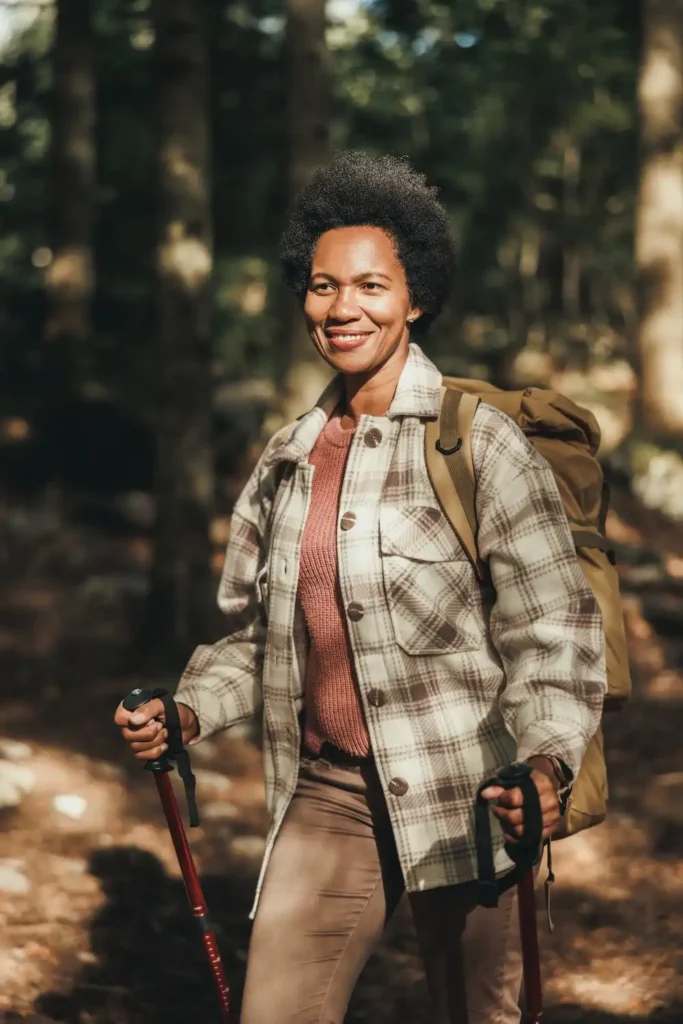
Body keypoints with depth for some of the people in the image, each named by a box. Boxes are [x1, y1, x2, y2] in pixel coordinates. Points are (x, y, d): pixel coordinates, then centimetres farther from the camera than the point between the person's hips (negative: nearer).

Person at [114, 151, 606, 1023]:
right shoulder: (288, 459, 11)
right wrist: (187, 713, 3)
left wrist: (544, 763, -26)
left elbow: (552, 627, -10)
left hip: (459, 801, -4)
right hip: (323, 796, 4)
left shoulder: (478, 442, -5)